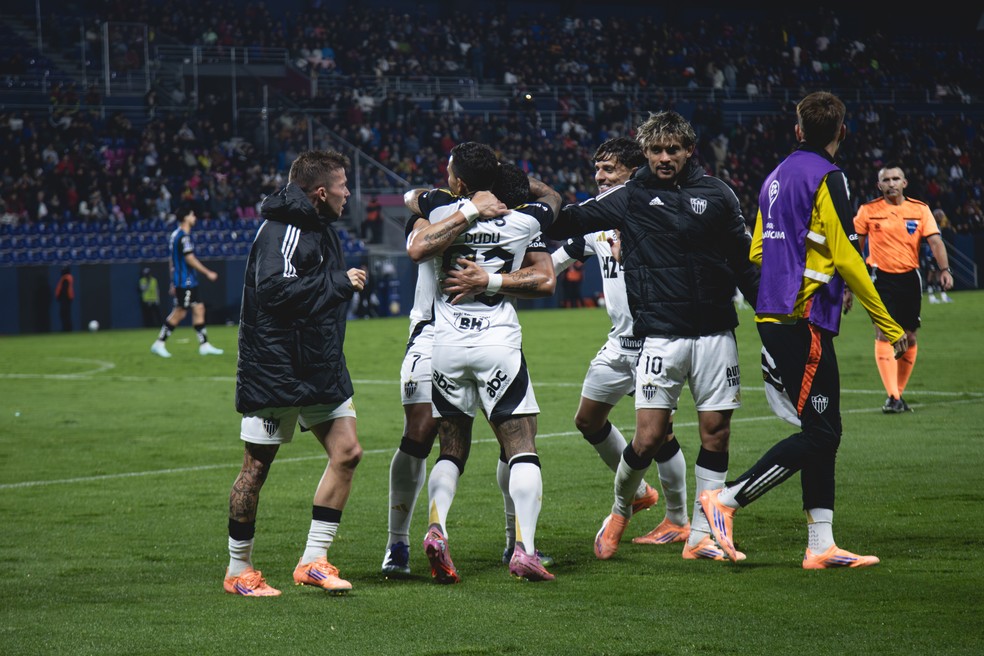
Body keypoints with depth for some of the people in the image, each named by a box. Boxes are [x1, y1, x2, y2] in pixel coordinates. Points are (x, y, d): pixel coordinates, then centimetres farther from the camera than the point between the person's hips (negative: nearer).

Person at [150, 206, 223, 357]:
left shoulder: (175, 235, 15)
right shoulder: (184, 237, -15)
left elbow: (172, 262, 19)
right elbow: (190, 259, -20)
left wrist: (173, 283, 21)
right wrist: (208, 273, -13)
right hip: (186, 281, -10)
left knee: (199, 309, 8)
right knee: (179, 313, -6)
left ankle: (204, 345, 8)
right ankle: (159, 343, -1)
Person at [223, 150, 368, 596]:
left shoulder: (318, 227, 15)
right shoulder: (282, 230, -17)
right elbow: (276, 290, -28)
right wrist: (339, 284, -21)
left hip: (321, 366, 10)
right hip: (275, 369, -10)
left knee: (346, 453, 0)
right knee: (257, 466, 0)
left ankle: (313, 561, 6)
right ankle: (238, 571, 12)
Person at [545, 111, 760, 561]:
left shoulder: (716, 194, 7)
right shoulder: (630, 198, 2)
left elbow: (744, 261, 14)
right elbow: (569, 222, 4)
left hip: (715, 333, 2)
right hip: (660, 335, -2)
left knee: (716, 433, 2)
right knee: (649, 438, -8)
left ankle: (701, 533, 12)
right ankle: (620, 510, 19)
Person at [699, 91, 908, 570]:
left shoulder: (777, 176, 15)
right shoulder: (827, 178, -9)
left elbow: (758, 251, 20)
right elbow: (847, 256, -14)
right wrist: (889, 326, -9)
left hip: (774, 316, 9)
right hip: (804, 321, -9)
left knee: (823, 432, 9)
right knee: (819, 434, -6)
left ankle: (821, 545, 7)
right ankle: (726, 500, -6)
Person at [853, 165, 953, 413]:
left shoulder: (920, 210, 2)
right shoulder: (868, 211, -1)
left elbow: (935, 241, -5)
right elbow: (855, 245, 10)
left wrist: (944, 269, -19)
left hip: (909, 278, 3)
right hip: (881, 278, -3)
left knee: (910, 337, 7)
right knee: (884, 334, -15)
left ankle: (899, 393, 20)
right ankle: (892, 397, -20)